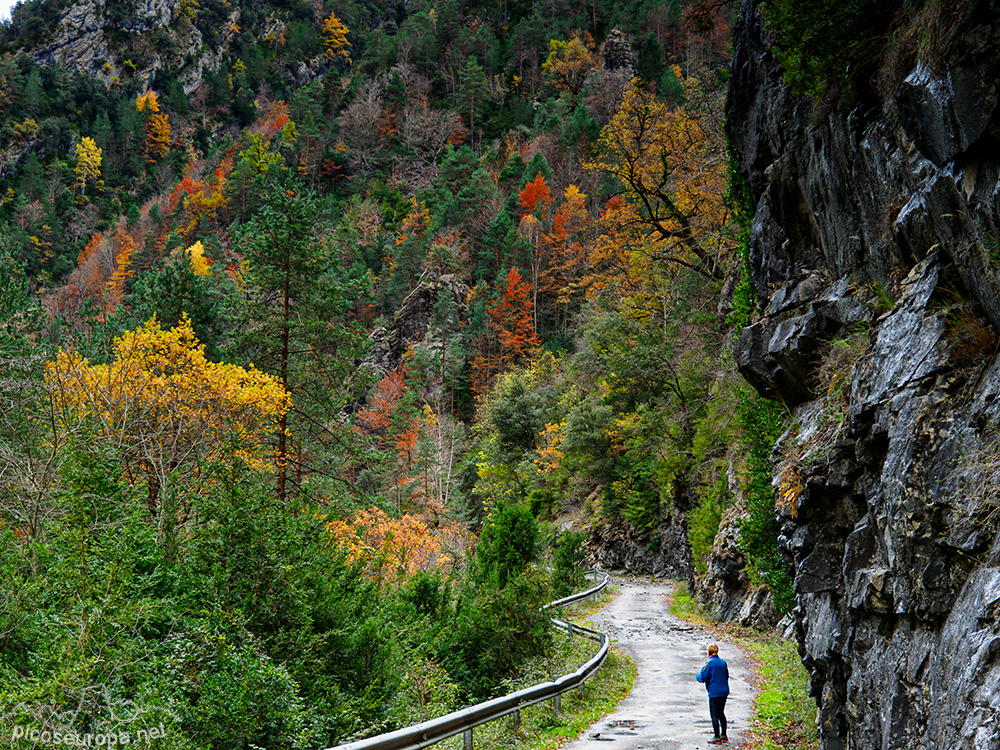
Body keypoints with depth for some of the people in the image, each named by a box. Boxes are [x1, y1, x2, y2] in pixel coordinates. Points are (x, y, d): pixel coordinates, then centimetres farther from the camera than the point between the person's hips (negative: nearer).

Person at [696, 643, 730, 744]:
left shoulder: (710, 663, -15)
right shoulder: (723, 662, 5)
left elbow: (702, 678, -13)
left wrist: (698, 675, 8)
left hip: (714, 693, -7)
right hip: (724, 692, 7)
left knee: (714, 715, 1)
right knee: (721, 713, 19)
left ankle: (717, 738, 3)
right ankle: (724, 736, 24)